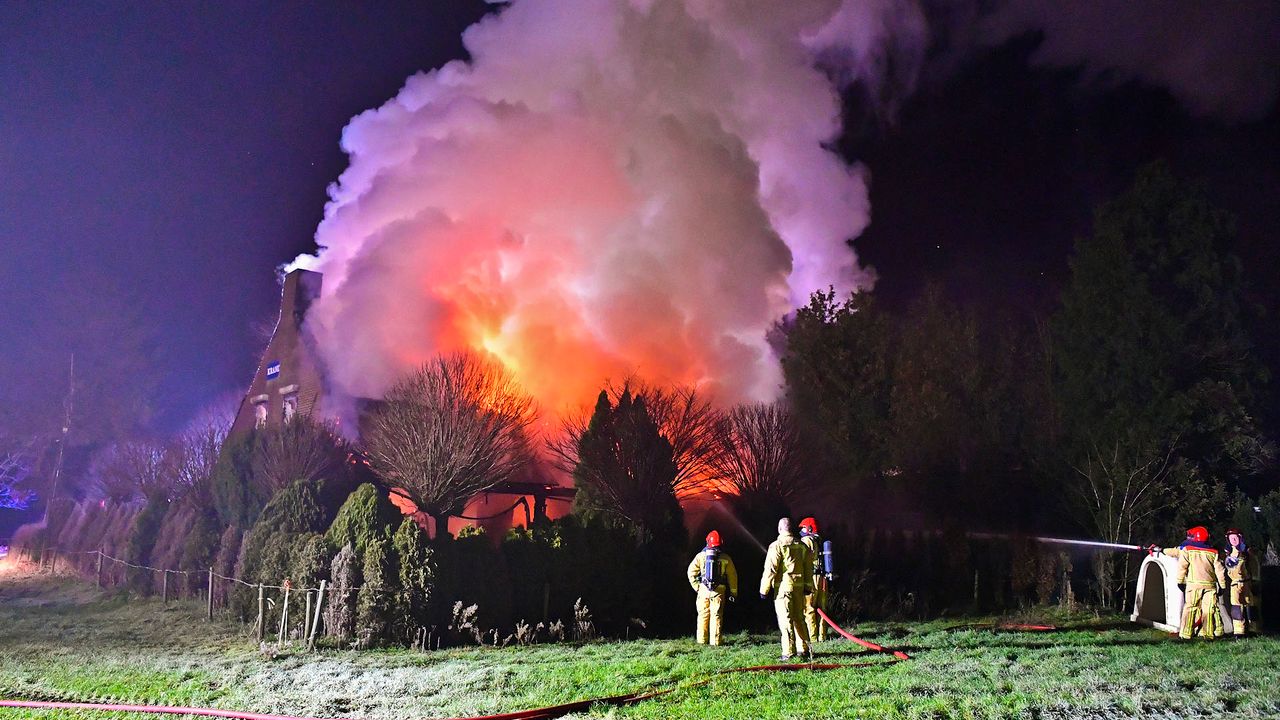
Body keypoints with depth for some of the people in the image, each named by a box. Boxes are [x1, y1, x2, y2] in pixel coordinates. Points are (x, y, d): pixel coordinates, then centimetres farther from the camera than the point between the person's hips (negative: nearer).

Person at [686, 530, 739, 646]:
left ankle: (702, 641, 12)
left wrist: (696, 586, 7)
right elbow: (732, 576, 4)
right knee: (716, 616, 4)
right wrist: (733, 592, 12)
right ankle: (715, 641, 2)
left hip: (703, 590, 1)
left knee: (703, 616, 10)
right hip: (718, 591, 0)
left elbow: (691, 572, -1)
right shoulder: (725, 558, 2)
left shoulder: (701, 556, 1)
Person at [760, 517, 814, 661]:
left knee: (785, 619, -3)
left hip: (783, 586, -6)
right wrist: (808, 586, 22)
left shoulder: (777, 546, -8)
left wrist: (764, 589, -6)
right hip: (799, 586, 6)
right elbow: (809, 568, 15)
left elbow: (770, 569, -11)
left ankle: (789, 652, -4)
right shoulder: (802, 545, 10)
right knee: (799, 618, 16)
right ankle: (804, 648, 20)